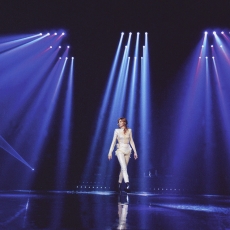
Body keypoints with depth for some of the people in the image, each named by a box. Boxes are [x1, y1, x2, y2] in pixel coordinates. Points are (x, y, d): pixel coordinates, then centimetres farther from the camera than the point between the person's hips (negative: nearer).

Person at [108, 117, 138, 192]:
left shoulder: (129, 131, 8)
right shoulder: (117, 131, 4)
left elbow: (131, 142, 11)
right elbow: (113, 142, 2)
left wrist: (135, 151, 7)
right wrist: (110, 152, -4)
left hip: (127, 150, 3)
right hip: (120, 150, -3)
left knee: (123, 168, 6)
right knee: (124, 167, -18)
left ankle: (119, 183, 18)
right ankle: (127, 184, -27)